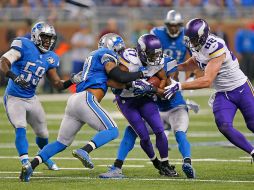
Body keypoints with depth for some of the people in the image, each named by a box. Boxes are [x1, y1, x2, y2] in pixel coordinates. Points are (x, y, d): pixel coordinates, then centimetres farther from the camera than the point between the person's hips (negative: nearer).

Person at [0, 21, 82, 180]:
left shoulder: (50, 58, 1)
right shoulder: (23, 46, -16)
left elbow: (57, 84, 5)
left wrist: (71, 81, -14)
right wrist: (14, 77, -43)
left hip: (31, 99, 6)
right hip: (14, 98, -6)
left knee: (43, 133, 15)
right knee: (21, 129, -22)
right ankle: (25, 163, -26)